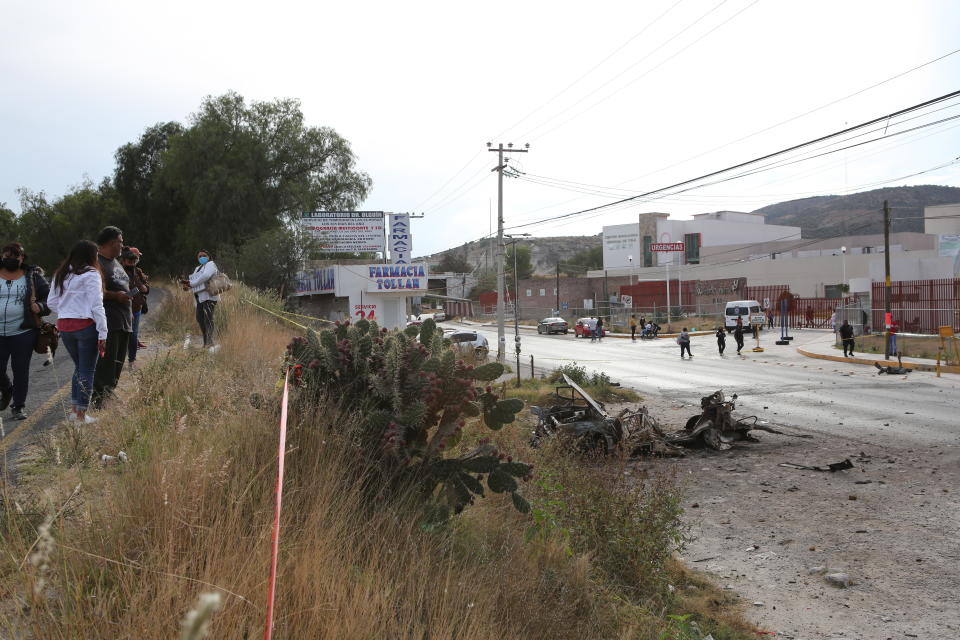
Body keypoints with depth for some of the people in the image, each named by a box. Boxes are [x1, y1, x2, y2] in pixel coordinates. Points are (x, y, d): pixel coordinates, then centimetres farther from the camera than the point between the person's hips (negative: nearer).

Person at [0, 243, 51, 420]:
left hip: (23, 333, -1)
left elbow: (50, 298, 7)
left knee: (21, 371, 3)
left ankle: (18, 407, 16)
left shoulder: (33, 276, 5)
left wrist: (40, 307, -13)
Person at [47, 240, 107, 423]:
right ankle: (81, 415, 5)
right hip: (86, 326, -7)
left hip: (64, 326, 7)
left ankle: (75, 410, 21)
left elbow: (51, 302, 15)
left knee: (79, 367, 20)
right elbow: (97, 306, -13)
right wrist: (103, 333, -12)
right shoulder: (91, 275, -9)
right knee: (87, 370, 2)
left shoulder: (61, 274, 12)